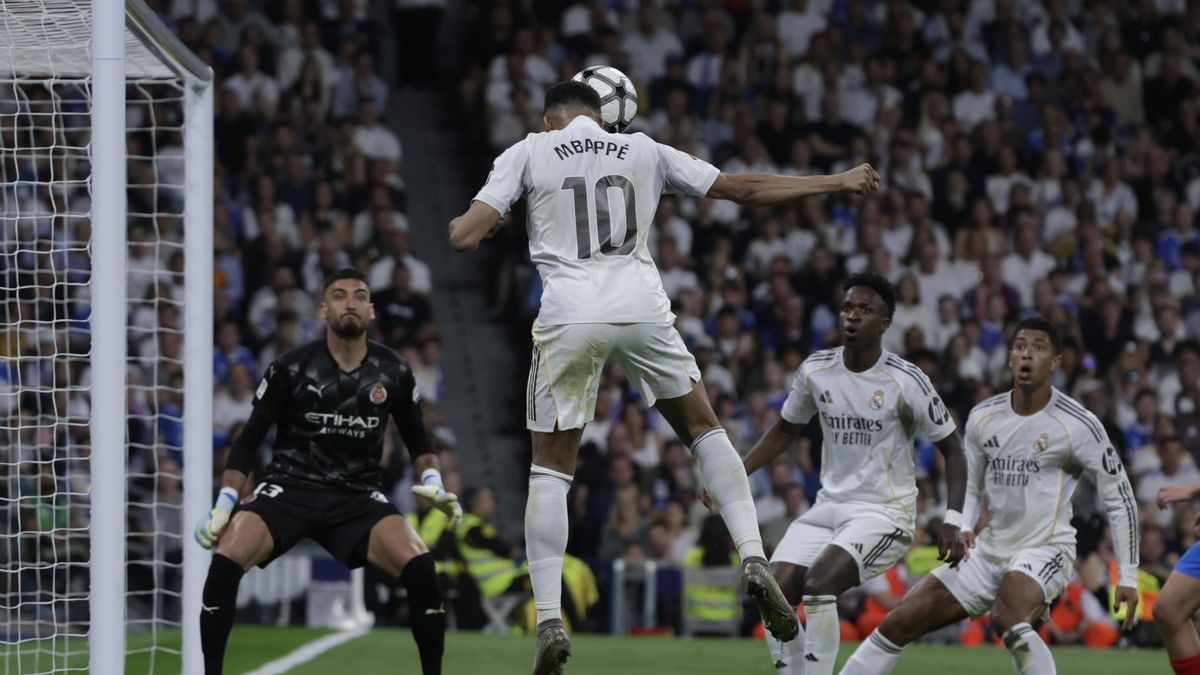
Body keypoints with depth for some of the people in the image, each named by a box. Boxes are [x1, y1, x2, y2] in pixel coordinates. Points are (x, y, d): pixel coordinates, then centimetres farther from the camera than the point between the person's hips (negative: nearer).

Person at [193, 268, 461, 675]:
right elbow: (249, 441, -1)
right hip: (289, 488, -1)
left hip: (358, 498, 1)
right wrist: (224, 505, -10)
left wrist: (432, 482, -6)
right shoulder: (291, 369, -7)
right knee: (226, 561, -28)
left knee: (419, 567, -24)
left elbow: (417, 442, 14)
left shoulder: (394, 374, 1)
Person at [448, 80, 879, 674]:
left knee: (550, 468, 9)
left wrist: (463, 225, 27)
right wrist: (838, 183, 30)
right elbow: (744, 189, 20)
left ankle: (549, 620, -2)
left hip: (569, 318, -1)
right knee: (704, 430, 20)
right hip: (642, 310, 1)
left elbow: (464, 237, 1)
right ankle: (753, 556, 2)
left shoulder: (528, 152, 10)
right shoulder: (643, 151, 16)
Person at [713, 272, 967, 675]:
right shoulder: (815, 371, 1)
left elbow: (951, 448, -5)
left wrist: (952, 521, -15)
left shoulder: (906, 382, -13)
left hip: (885, 512, -6)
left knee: (818, 584, -28)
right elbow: (787, 429, 19)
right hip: (830, 506, 6)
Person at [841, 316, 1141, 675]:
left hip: (1044, 549, -6)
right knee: (899, 623, 0)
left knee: (1008, 620, -38)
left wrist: (1128, 576, -8)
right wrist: (962, 529, -2)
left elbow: (1119, 498, -5)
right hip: (990, 548, 6)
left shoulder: (1078, 425, -10)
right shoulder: (983, 418, 5)